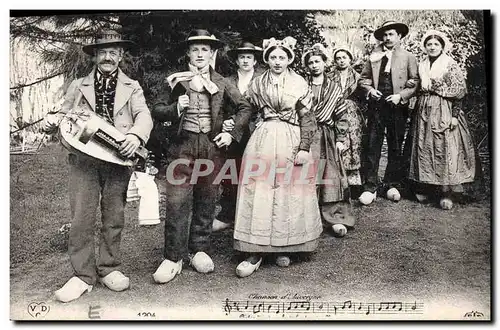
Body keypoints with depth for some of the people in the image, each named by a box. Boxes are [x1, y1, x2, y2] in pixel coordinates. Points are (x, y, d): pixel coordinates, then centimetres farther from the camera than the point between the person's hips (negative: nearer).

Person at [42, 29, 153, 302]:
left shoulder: (132, 88, 12)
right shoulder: (78, 86, 17)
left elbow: (144, 116, -4)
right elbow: (65, 116, 17)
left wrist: (135, 135, -26)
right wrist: (53, 122, -8)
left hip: (118, 158, 0)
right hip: (83, 158, 1)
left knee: (114, 217, 5)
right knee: (81, 217, -4)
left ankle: (109, 268, 19)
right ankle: (83, 275, 5)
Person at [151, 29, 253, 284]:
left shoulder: (221, 83, 9)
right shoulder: (176, 81, 8)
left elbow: (245, 107, 9)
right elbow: (156, 111, 7)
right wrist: (175, 108, -13)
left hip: (212, 147, 1)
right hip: (182, 146, -1)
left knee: (206, 203, 8)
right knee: (176, 203, -5)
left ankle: (199, 250, 22)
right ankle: (173, 258, 5)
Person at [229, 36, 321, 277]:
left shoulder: (300, 84, 3)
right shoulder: (257, 84, 9)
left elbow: (306, 119, 0)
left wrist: (304, 148, -8)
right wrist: (231, 135, 3)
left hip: (291, 141, -1)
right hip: (263, 139, 1)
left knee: (288, 192, 3)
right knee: (259, 192, -4)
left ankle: (284, 248, 16)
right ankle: (255, 252, 0)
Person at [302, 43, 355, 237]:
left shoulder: (335, 89, 9)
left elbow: (342, 116, 7)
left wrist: (341, 139, -2)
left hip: (328, 138, 0)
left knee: (331, 176, -4)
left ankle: (335, 218, -1)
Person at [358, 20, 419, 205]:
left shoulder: (408, 57, 8)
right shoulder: (374, 56, 13)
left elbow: (415, 83, 2)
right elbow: (363, 78, 14)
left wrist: (400, 95, -12)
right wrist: (369, 89, -5)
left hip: (397, 107, -1)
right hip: (376, 105, 1)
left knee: (396, 148, 6)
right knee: (372, 146, -4)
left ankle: (393, 185, 18)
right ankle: (370, 187, -1)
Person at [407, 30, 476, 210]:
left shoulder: (450, 65, -2)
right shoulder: (421, 66, 13)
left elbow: (458, 92, -6)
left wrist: (455, 115, -13)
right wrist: (412, 85, -2)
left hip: (444, 112, -5)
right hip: (424, 112, 5)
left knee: (447, 148, -7)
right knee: (423, 148, 4)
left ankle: (447, 192, -5)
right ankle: (423, 187, 12)